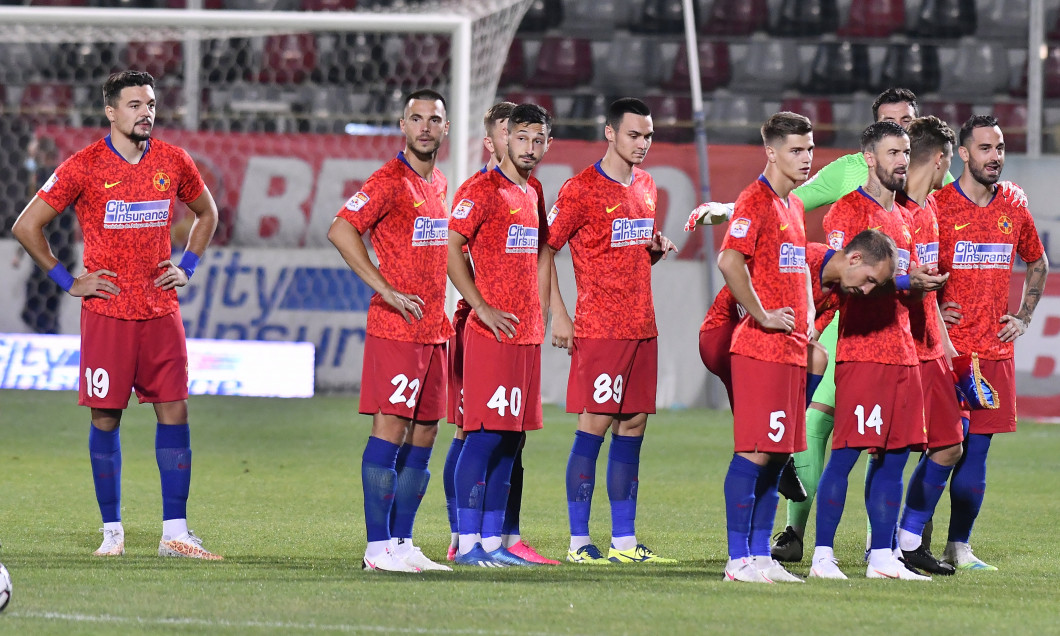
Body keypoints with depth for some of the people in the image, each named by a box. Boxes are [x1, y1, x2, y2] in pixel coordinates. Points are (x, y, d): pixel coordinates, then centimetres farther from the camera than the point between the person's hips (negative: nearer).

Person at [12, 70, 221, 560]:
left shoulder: (173, 162, 6)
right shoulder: (83, 168, -5)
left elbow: (206, 212, 24)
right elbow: (27, 226, 0)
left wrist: (186, 266, 12)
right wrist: (68, 281, -1)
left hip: (161, 311, 3)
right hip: (107, 313, -3)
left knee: (174, 412, -2)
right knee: (106, 418, 1)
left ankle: (175, 532, 1)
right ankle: (112, 531, 9)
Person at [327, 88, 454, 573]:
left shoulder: (439, 184, 17)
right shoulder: (389, 181, -9)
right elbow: (340, 230, -19)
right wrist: (386, 291, -19)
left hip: (433, 330, 8)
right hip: (395, 329, -8)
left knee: (423, 435, 8)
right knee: (390, 429, -9)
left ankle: (402, 543, 12)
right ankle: (378, 547, -8)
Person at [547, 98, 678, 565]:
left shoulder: (646, 187, 15)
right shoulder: (581, 189, -7)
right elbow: (543, 251, -7)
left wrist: (658, 248, 4)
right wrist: (559, 315, -13)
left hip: (642, 328, 7)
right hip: (599, 328, -7)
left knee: (632, 426, 6)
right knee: (595, 424, -7)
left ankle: (624, 541, 9)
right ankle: (579, 541, -3)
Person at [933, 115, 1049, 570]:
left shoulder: (1013, 211, 10)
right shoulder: (937, 207, -5)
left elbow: (1037, 263, 26)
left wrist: (1024, 316, 16)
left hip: (996, 348, 5)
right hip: (946, 348, -5)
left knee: (977, 447, 5)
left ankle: (959, 546, 11)